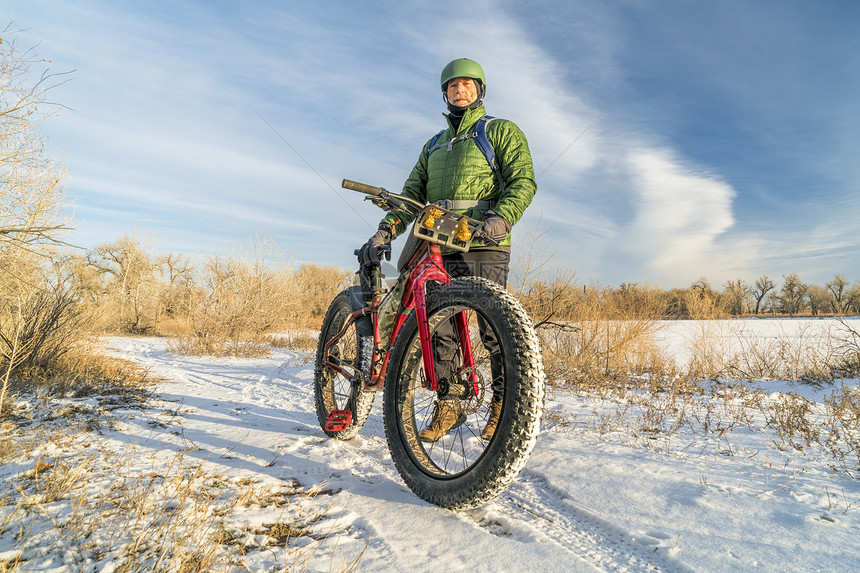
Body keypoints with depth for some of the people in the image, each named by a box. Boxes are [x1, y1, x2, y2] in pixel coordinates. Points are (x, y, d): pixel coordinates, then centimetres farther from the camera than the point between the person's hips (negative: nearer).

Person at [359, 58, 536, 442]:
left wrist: (501, 217, -22)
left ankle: (503, 405, 10)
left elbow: (523, 181, -2)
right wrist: (385, 232, 2)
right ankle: (447, 406, 13)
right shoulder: (433, 146, 27)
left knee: (494, 330, -7)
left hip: (485, 244, -5)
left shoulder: (501, 131, 11)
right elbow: (412, 193, 19)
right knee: (437, 327, 0)